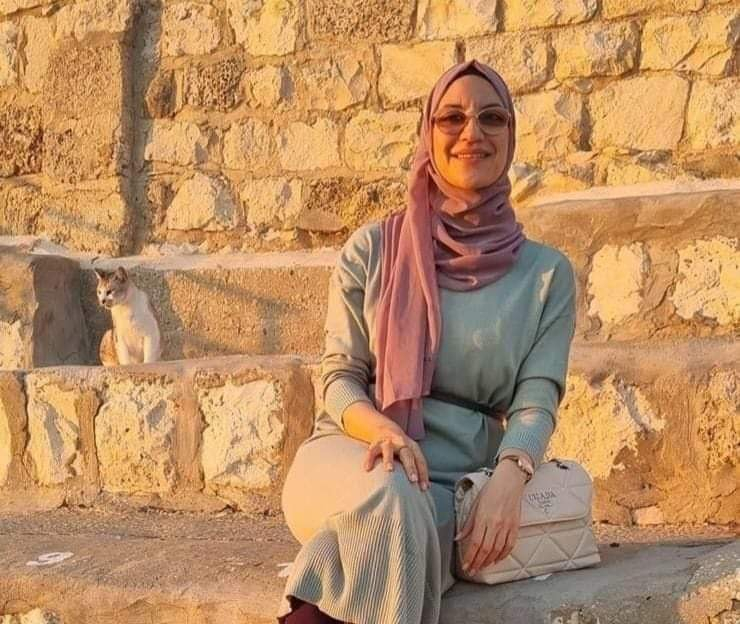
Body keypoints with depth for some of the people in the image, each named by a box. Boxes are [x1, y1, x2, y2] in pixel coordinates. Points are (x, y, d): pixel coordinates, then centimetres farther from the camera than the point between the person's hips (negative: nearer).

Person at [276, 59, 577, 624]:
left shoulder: (547, 273, 9)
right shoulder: (373, 249, 8)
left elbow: (537, 400, -1)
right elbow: (340, 376, 5)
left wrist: (508, 477, -24)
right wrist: (381, 430, -19)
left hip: (455, 482, 0)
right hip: (353, 458, 0)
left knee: (388, 528, -38)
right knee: (388, 497, -38)